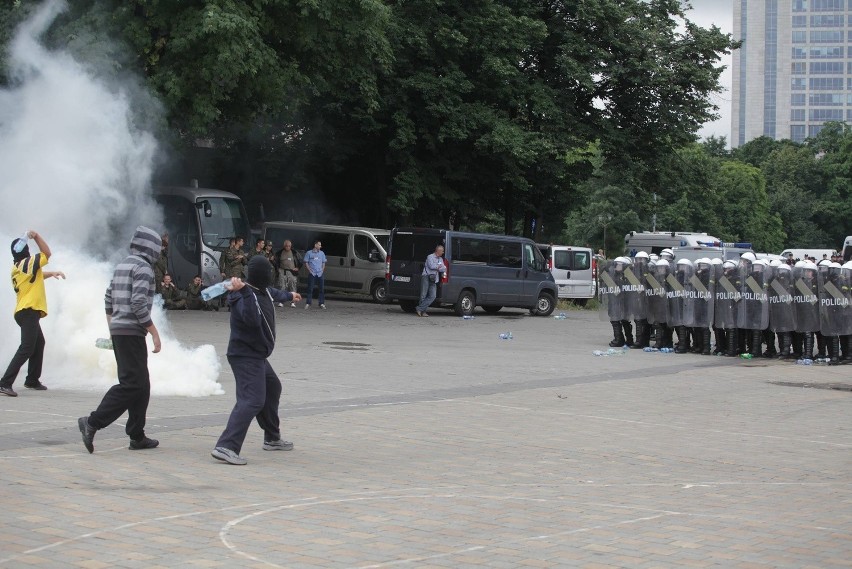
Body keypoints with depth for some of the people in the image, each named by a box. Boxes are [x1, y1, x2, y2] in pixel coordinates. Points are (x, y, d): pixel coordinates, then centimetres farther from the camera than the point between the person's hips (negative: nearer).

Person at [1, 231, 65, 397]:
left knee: (39, 343, 26)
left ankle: (32, 380, 30)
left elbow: (36, 276, 31)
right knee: (26, 348, -16)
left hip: (24, 312, 10)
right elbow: (47, 253, -8)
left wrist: (51, 273, 26)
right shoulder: (27, 263, -12)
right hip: (29, 311, -10)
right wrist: (36, 236, -6)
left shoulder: (17, 268, 14)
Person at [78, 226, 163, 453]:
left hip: (118, 330, 10)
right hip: (132, 332, -10)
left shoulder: (123, 265, 17)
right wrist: (154, 333, -16)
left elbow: (109, 298, 21)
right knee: (132, 384, -10)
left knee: (141, 384, 13)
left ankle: (137, 436, 14)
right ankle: (92, 422, -17)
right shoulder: (143, 267, -11)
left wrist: (112, 328, 27)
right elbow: (139, 304, -19)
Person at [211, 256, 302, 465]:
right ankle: (226, 447, -32)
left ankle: (272, 439, 42)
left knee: (272, 388, 27)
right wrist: (244, 292, -51)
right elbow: (252, 318, -42)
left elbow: (273, 293, 33)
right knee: (252, 400, -22)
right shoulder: (246, 296, -23)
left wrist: (289, 296, 53)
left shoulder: (263, 290, 8)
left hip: (257, 355, 11)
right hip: (246, 356, -11)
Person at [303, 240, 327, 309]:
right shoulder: (309, 253, 1)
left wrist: (322, 270, 3)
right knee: (310, 289, -4)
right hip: (312, 274, -3)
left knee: (322, 289, 1)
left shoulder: (322, 253, 11)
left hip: (320, 274, 3)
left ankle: (322, 303, 7)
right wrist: (310, 270, -7)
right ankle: (308, 303, 0)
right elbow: (306, 262, 2)